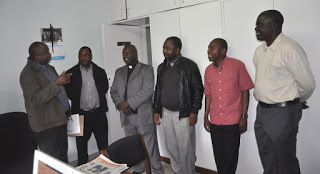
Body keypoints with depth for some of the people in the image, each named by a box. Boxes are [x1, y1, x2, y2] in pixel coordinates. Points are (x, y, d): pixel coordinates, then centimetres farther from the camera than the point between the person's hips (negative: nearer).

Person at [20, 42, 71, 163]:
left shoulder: (48, 67, 11)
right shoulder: (28, 74, -17)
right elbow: (36, 98, -27)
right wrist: (56, 83, -30)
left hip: (60, 119, 9)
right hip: (47, 125, -8)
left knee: (63, 154, 20)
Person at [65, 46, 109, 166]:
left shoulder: (100, 71, 6)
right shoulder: (72, 73, -1)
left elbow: (105, 87, 14)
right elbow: (67, 90, 3)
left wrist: (99, 98, 6)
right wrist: (77, 100, 0)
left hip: (98, 113, 1)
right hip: (81, 114, -1)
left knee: (103, 142, 10)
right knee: (81, 143, 11)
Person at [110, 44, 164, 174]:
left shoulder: (147, 69, -2)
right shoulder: (119, 71, 16)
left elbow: (148, 90, -14)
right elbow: (113, 91, 12)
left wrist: (129, 103, -16)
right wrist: (120, 103, -8)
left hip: (143, 116, -5)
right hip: (127, 116, 5)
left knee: (150, 148, 0)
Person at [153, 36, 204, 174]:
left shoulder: (189, 65, -7)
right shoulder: (162, 67, 10)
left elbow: (198, 89, -8)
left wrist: (194, 112, -12)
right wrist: (156, 111, 11)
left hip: (183, 114, -6)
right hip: (166, 113, 6)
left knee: (186, 149, 1)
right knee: (171, 147, 15)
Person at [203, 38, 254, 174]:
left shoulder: (237, 65, -6)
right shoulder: (208, 70, 8)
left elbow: (245, 91, -5)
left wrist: (244, 116, -8)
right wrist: (206, 117, 12)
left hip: (232, 121, -4)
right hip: (215, 122, 4)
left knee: (230, 156, 3)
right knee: (218, 156, 13)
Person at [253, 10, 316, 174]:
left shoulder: (290, 49, -17)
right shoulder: (259, 51, 7)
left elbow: (308, 84, -12)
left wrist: (297, 102, 4)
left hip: (282, 113, -7)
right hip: (262, 111, 7)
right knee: (267, 161, 19)